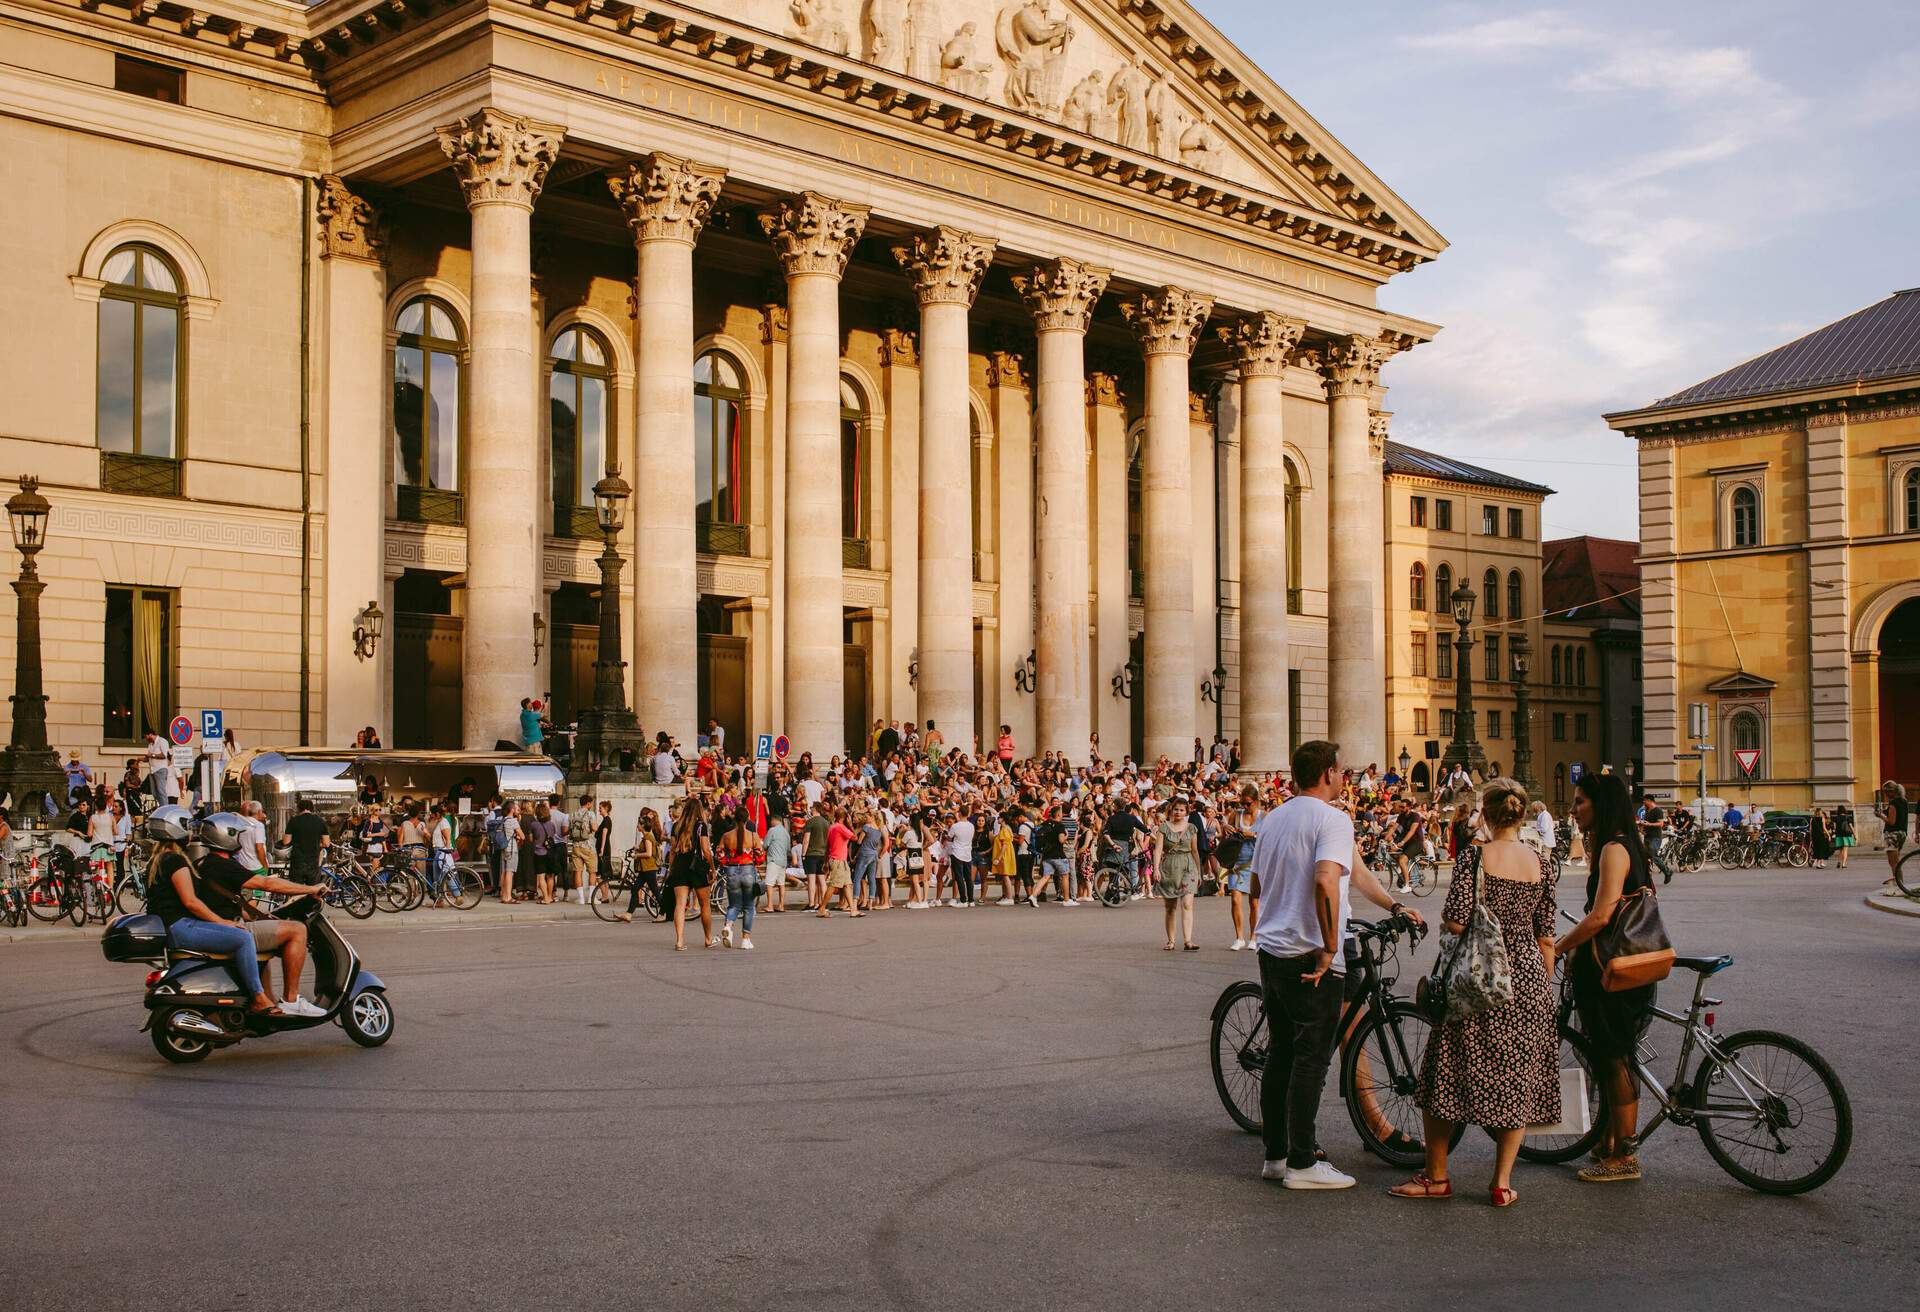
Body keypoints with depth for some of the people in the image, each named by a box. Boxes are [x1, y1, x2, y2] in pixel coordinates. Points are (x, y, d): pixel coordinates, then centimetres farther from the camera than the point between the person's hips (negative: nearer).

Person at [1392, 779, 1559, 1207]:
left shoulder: (1474, 857, -8)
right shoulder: (1540, 863, 3)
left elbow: (1456, 922, -16)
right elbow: (1546, 937, 6)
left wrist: (1442, 915, 7)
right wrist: (1547, 988, 15)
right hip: (1528, 979, 4)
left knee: (1447, 1074, 8)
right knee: (1518, 1080, 11)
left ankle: (1436, 1176, 15)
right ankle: (1502, 1183, 12)